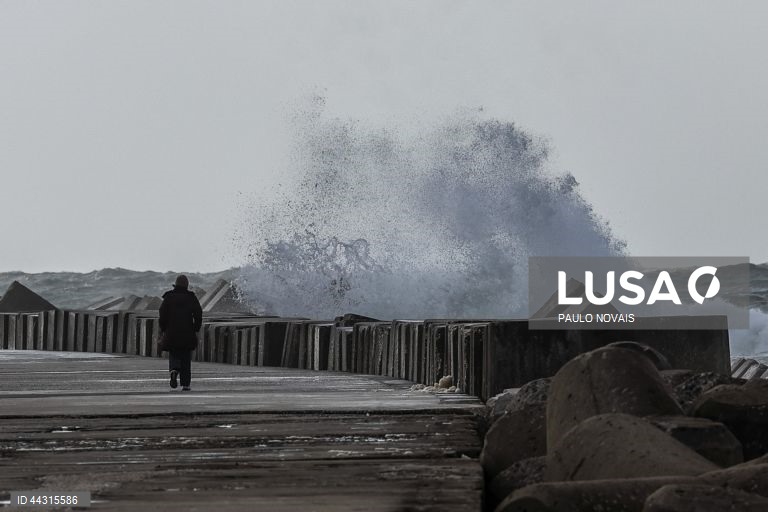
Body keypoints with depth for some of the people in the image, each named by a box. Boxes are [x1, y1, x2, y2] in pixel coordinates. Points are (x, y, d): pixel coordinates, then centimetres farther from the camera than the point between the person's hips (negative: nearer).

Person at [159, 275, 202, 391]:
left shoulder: (168, 297, 2)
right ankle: (186, 384, 4)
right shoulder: (191, 297, 1)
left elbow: (163, 314, -2)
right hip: (187, 333, 0)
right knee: (186, 358, 7)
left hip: (171, 332, 0)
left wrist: (163, 329, 8)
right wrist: (196, 329, 5)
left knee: (173, 355, 13)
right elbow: (198, 314, -4)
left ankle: (174, 370, -19)